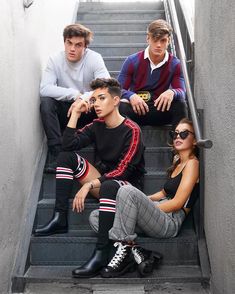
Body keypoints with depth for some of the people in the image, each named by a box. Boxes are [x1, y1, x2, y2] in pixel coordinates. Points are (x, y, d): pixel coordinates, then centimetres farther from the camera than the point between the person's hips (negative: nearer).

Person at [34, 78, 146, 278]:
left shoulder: (132, 130, -15)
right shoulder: (97, 126, 5)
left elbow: (122, 171, -21)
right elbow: (68, 145, -6)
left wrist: (89, 186, -25)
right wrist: (75, 114, -8)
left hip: (127, 185, -7)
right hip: (102, 182, 7)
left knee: (109, 187, -41)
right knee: (66, 156, -5)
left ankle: (101, 254, -39)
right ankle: (60, 218, -14)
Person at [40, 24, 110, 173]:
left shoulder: (94, 58, -12)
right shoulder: (55, 60, -9)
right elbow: (44, 89, -23)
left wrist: (84, 98, -40)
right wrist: (74, 94, -32)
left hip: (88, 111, -1)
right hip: (65, 111, 1)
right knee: (46, 102, -28)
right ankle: (56, 152, -23)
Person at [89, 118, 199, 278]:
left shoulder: (192, 163, -3)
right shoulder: (177, 161, 23)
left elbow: (177, 203, -11)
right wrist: (141, 202, 11)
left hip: (170, 222, -9)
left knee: (127, 191, -34)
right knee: (95, 216, -4)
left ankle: (125, 247, -26)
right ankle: (135, 250, -20)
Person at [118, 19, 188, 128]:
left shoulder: (175, 64, 2)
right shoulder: (132, 61, -1)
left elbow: (182, 91, -5)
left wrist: (172, 92, -31)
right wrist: (131, 96, -26)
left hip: (159, 111, 1)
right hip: (136, 110, -1)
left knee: (180, 104, -27)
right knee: (120, 107, -33)